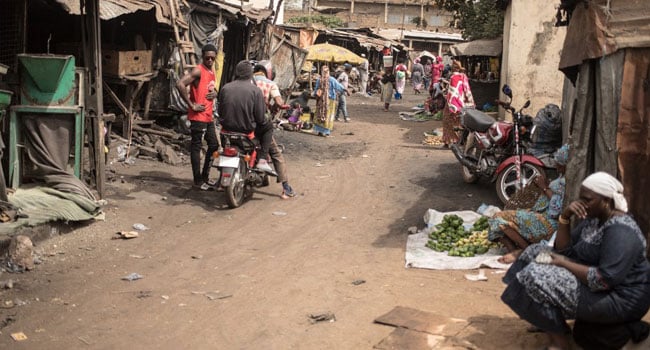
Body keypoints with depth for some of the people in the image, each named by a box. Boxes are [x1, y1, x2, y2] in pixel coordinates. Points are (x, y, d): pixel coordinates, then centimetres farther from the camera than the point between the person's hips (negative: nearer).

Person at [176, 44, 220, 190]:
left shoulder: (211, 72, 14)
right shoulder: (198, 71, -13)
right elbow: (180, 84, -25)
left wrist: (215, 92, 6)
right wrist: (191, 105, -20)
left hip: (209, 116, 9)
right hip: (198, 116, -9)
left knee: (214, 145, 14)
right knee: (196, 147, -2)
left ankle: (205, 177, 26)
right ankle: (197, 181, 4)